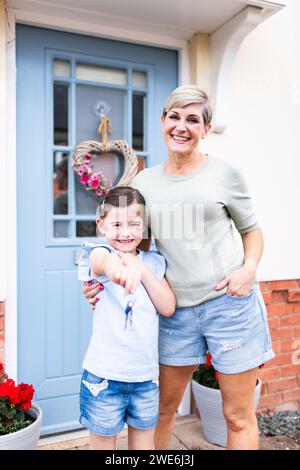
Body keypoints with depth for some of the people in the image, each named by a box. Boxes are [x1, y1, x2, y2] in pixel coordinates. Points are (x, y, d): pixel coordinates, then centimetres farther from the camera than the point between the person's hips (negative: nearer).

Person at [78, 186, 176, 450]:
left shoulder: (153, 262, 2)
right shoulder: (101, 253, -11)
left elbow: (168, 308, -6)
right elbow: (103, 261, -37)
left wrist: (142, 269, -16)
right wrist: (116, 267, -61)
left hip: (146, 374, 4)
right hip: (105, 374, -3)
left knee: (144, 441, 20)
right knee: (104, 442, 14)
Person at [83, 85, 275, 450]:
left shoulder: (225, 174, -2)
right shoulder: (143, 181, 6)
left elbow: (252, 230, 8)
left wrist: (249, 268, -11)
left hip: (230, 301, -2)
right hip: (177, 309, 3)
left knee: (238, 416, 10)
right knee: (162, 407, 17)